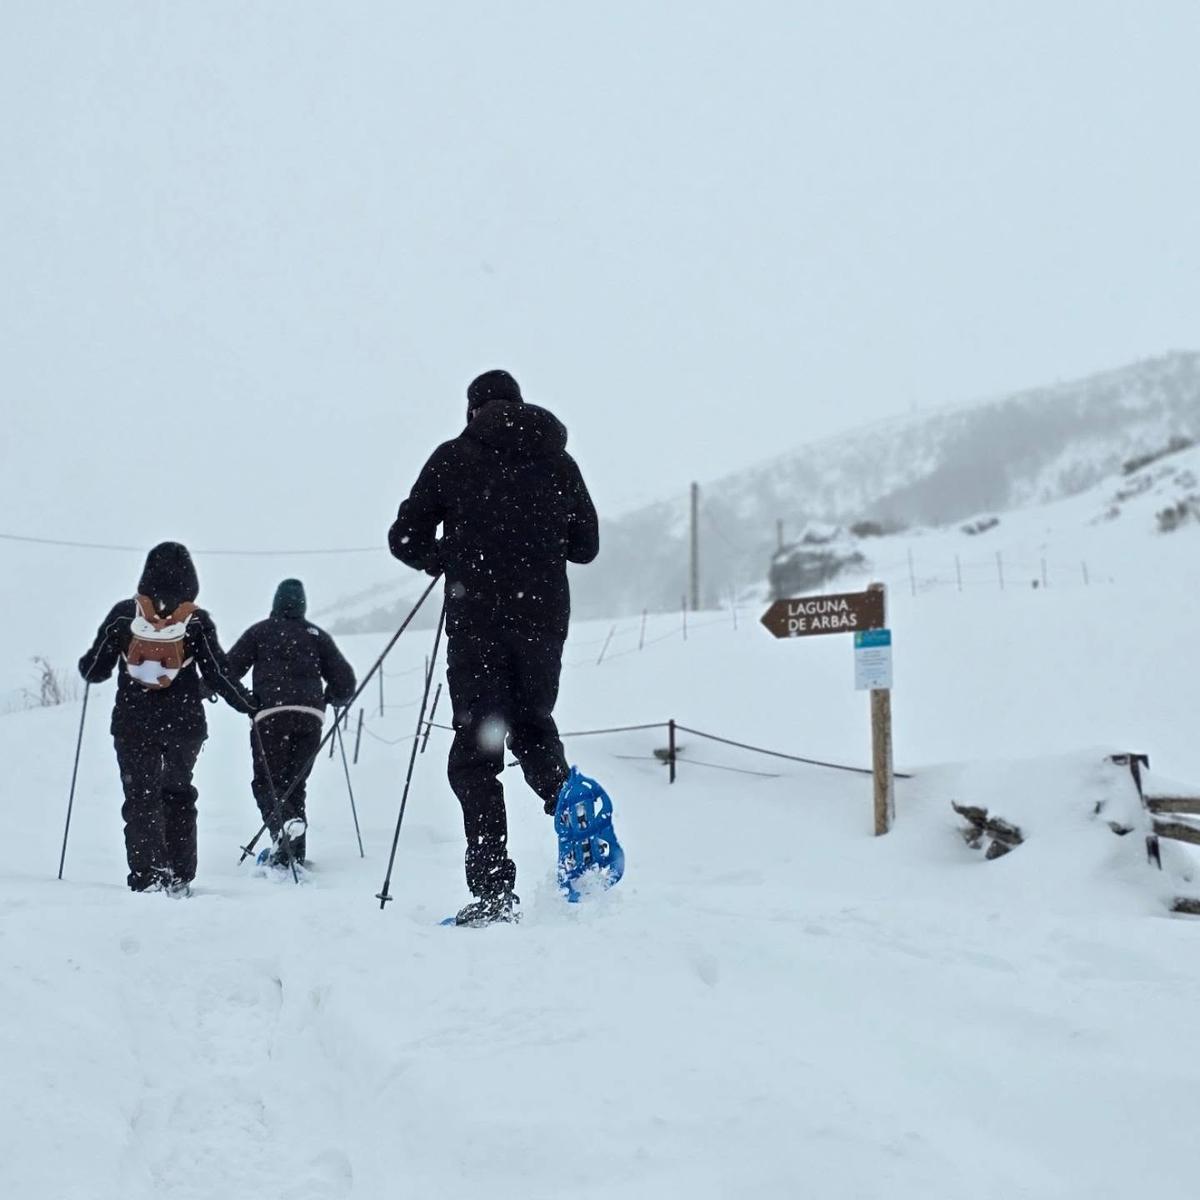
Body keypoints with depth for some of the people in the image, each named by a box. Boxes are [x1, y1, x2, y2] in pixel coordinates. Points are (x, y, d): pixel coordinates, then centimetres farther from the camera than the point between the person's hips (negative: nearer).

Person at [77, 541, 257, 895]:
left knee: (141, 798, 4)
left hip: (133, 723, -1)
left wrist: (88, 666, 24)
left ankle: (148, 874, -11)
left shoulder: (123, 614, -5)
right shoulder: (197, 621, -7)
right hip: (184, 723, 1)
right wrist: (249, 704, 9)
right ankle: (179, 877, 17)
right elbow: (219, 675, -6)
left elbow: (93, 670, 1)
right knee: (178, 795, 17)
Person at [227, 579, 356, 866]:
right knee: (294, 783, 12)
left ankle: (284, 822, -31)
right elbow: (344, 680, 14)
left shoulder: (260, 631, 12)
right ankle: (294, 853, 5)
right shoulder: (317, 635, 17)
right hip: (311, 718, 3)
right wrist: (331, 698, 34)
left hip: (271, 714, -3)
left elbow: (228, 668, 5)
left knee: (266, 782, -1)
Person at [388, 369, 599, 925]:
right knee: (534, 729, 23)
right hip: (544, 619, 3)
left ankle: (493, 890, -8)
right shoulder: (558, 461, 9)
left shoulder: (454, 457, 1)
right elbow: (585, 545, 14)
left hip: (478, 622, -3)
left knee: (477, 753, 1)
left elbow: (405, 539, 2)